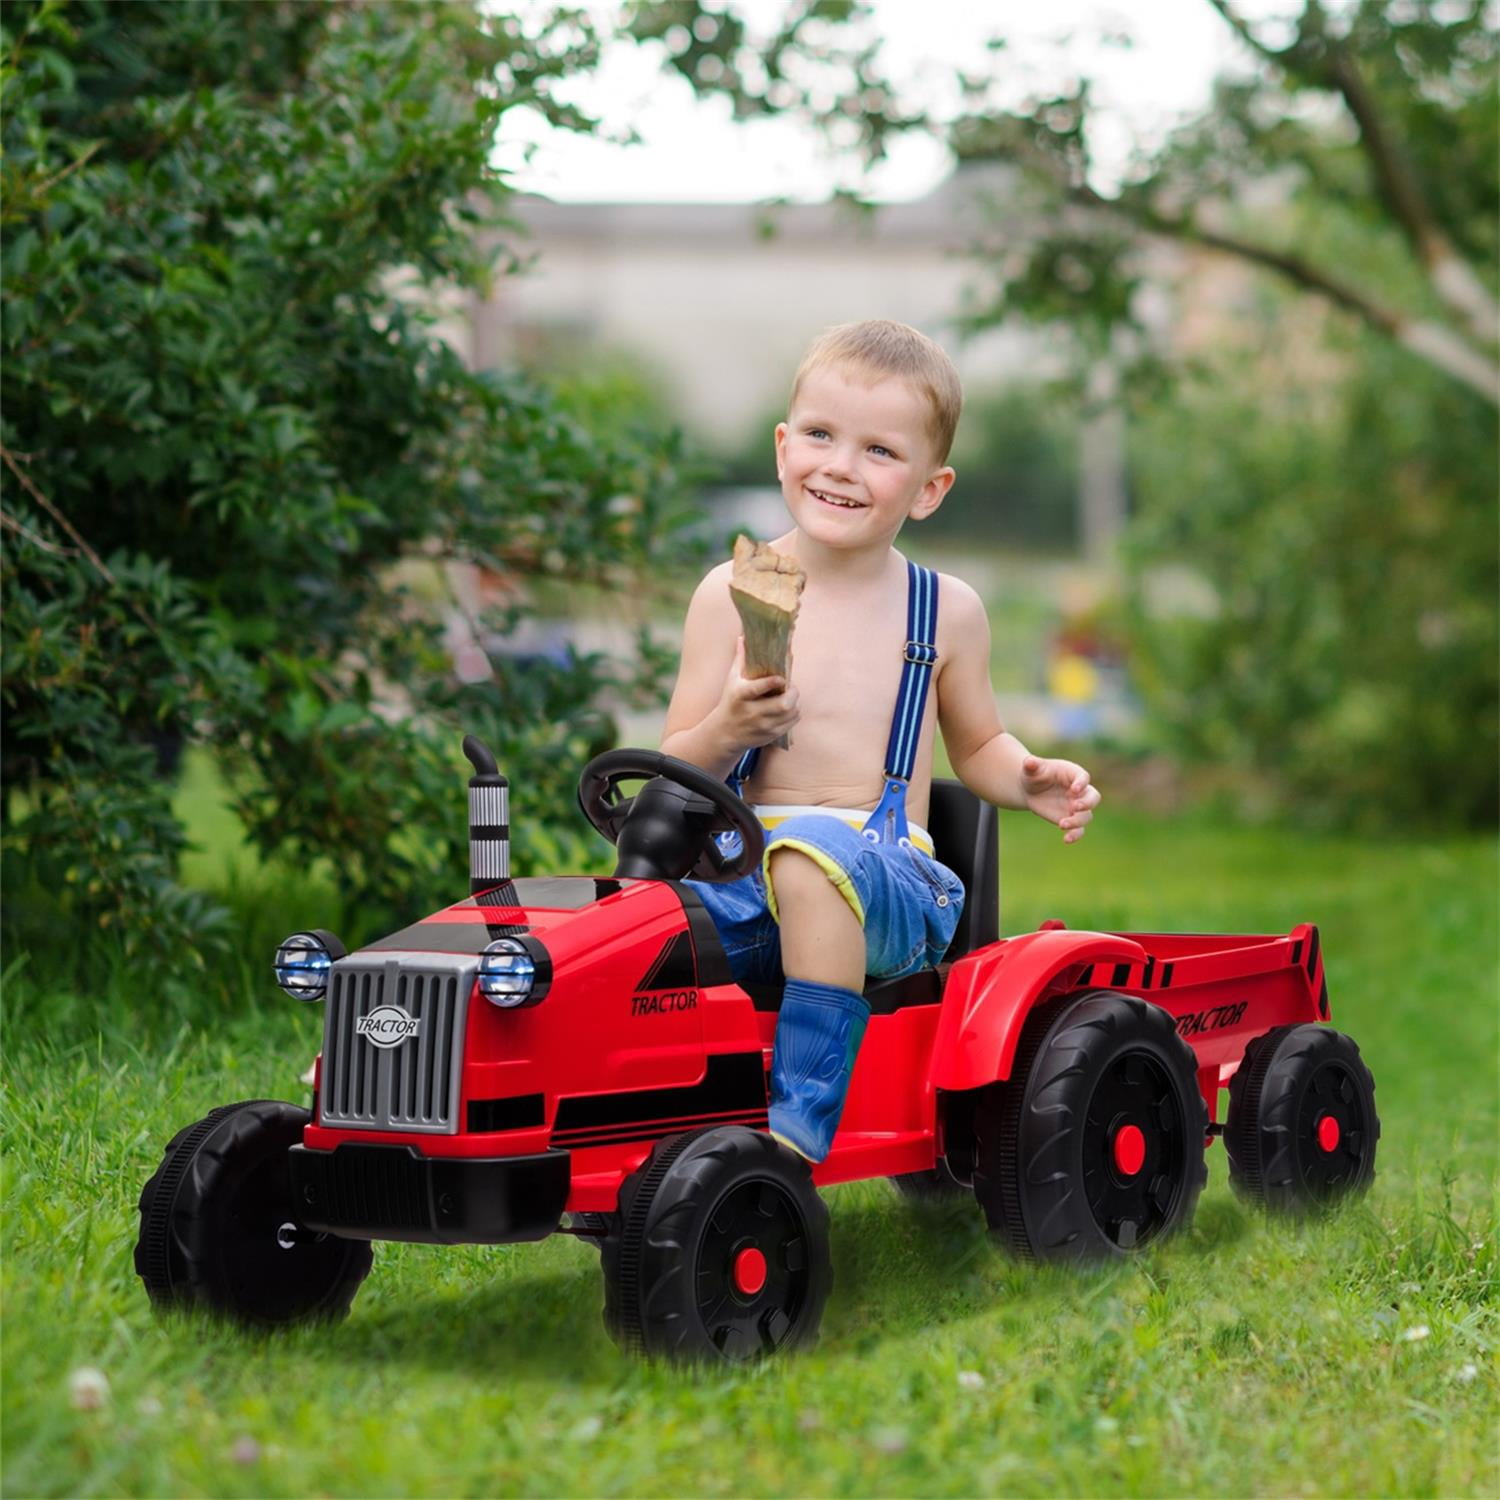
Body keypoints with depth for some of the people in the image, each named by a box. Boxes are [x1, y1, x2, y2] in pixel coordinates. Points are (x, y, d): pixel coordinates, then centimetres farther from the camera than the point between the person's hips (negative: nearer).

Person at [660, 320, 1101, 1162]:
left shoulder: (946, 611, 10)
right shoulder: (730, 595, 8)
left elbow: (977, 745, 24)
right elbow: (673, 775, 7)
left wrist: (1032, 781, 2)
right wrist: (728, 731, -15)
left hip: (890, 883, -1)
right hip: (742, 877, 1)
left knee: (814, 848, -37)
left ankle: (800, 1125, -38)